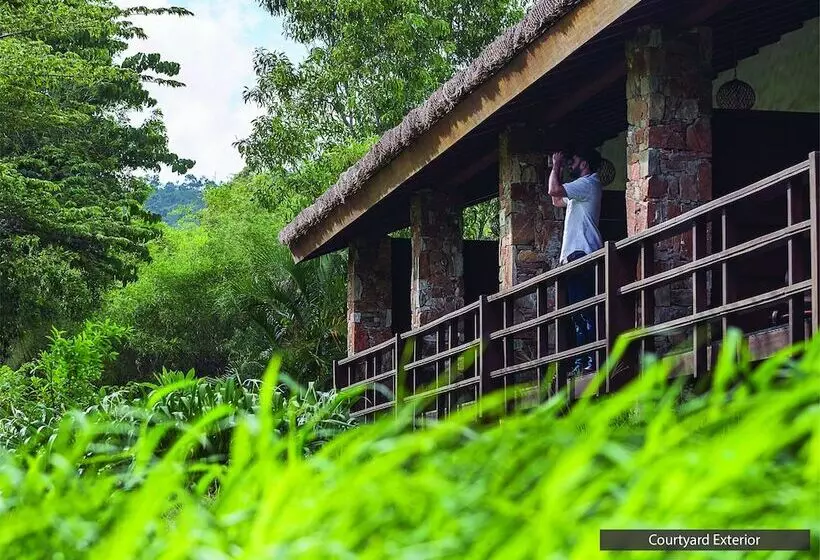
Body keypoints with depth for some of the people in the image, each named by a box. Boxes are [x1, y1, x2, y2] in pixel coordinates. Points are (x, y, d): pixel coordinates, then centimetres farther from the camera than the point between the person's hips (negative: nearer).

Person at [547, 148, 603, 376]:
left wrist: (557, 165, -1)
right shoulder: (582, 187, 27)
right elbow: (557, 200, 36)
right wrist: (558, 168, 30)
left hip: (583, 253, -11)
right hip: (574, 255, 11)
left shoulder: (588, 183, -6)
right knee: (578, 313, 6)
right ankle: (582, 362, 5)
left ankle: (593, 360, -20)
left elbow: (554, 190, -16)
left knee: (585, 310, -16)